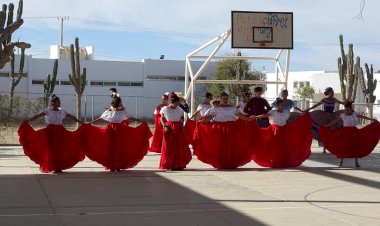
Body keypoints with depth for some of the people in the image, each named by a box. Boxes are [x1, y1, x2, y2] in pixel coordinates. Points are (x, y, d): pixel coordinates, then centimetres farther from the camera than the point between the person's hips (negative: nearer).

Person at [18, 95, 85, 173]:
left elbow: (71, 117, 15)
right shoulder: (48, 111, -3)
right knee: (51, 148, -4)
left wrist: (82, 122, 17)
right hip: (51, 131, -4)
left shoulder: (61, 111, 9)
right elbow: (38, 115, -13)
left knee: (60, 148, 0)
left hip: (60, 131, 4)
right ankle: (53, 167, 2)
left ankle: (59, 167, 7)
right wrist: (29, 120, -25)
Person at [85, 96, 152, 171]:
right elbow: (100, 118, 2)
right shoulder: (108, 111, -1)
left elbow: (129, 118, 8)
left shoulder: (123, 111, 2)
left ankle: (118, 166, 8)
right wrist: (90, 123, -1)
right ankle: (111, 166, 6)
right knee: (110, 147, 0)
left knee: (119, 148, 1)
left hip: (120, 131, 1)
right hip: (111, 130, -1)